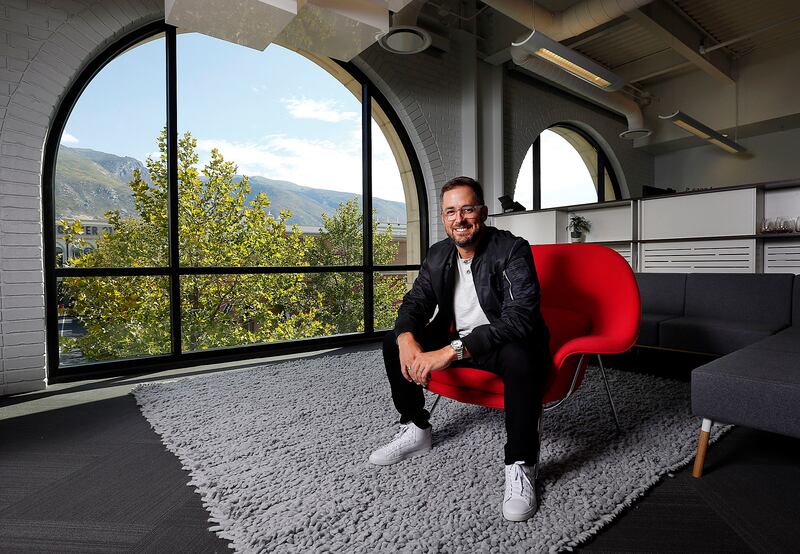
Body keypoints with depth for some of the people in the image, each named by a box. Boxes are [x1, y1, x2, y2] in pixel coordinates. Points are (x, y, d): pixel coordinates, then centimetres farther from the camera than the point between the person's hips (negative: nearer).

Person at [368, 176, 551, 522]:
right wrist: (407, 339, -24)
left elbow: (520, 318, -32)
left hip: (503, 345, -6)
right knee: (393, 342, -4)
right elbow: (415, 302, 1)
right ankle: (416, 430, 13)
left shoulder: (512, 251, -20)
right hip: (456, 339, 6)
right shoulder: (438, 254, 0)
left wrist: (452, 351, -40)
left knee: (521, 357, -39)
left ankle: (521, 465, -16)